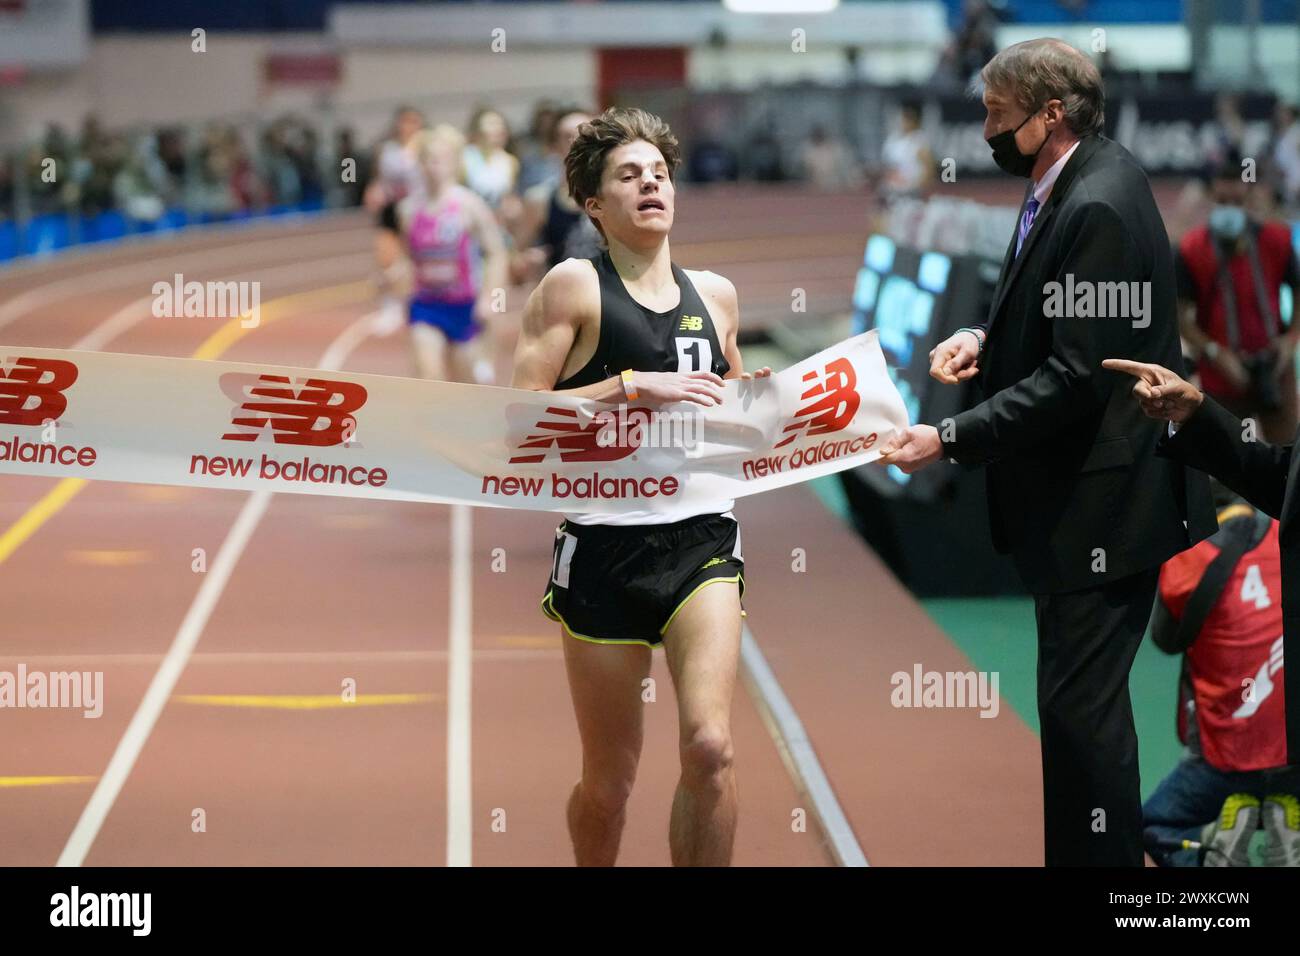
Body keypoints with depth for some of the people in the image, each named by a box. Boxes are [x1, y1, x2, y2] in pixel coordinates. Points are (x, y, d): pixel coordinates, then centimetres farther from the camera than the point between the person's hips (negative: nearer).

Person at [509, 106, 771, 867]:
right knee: (610, 778, 6)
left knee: (710, 746, -18)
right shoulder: (573, 286, -1)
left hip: (701, 540, 3)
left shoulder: (715, 295, 13)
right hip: (606, 542, -2)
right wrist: (632, 385, -17)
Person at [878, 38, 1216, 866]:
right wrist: (988, 337, 3)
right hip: (1083, 492, 10)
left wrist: (951, 440, -22)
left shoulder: (1098, 207, -21)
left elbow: (1075, 376, -24)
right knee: (1081, 698, 17)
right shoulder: (1084, 182, 9)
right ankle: (1097, 847, 28)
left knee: (1082, 705, -5)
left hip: (1100, 502, -10)